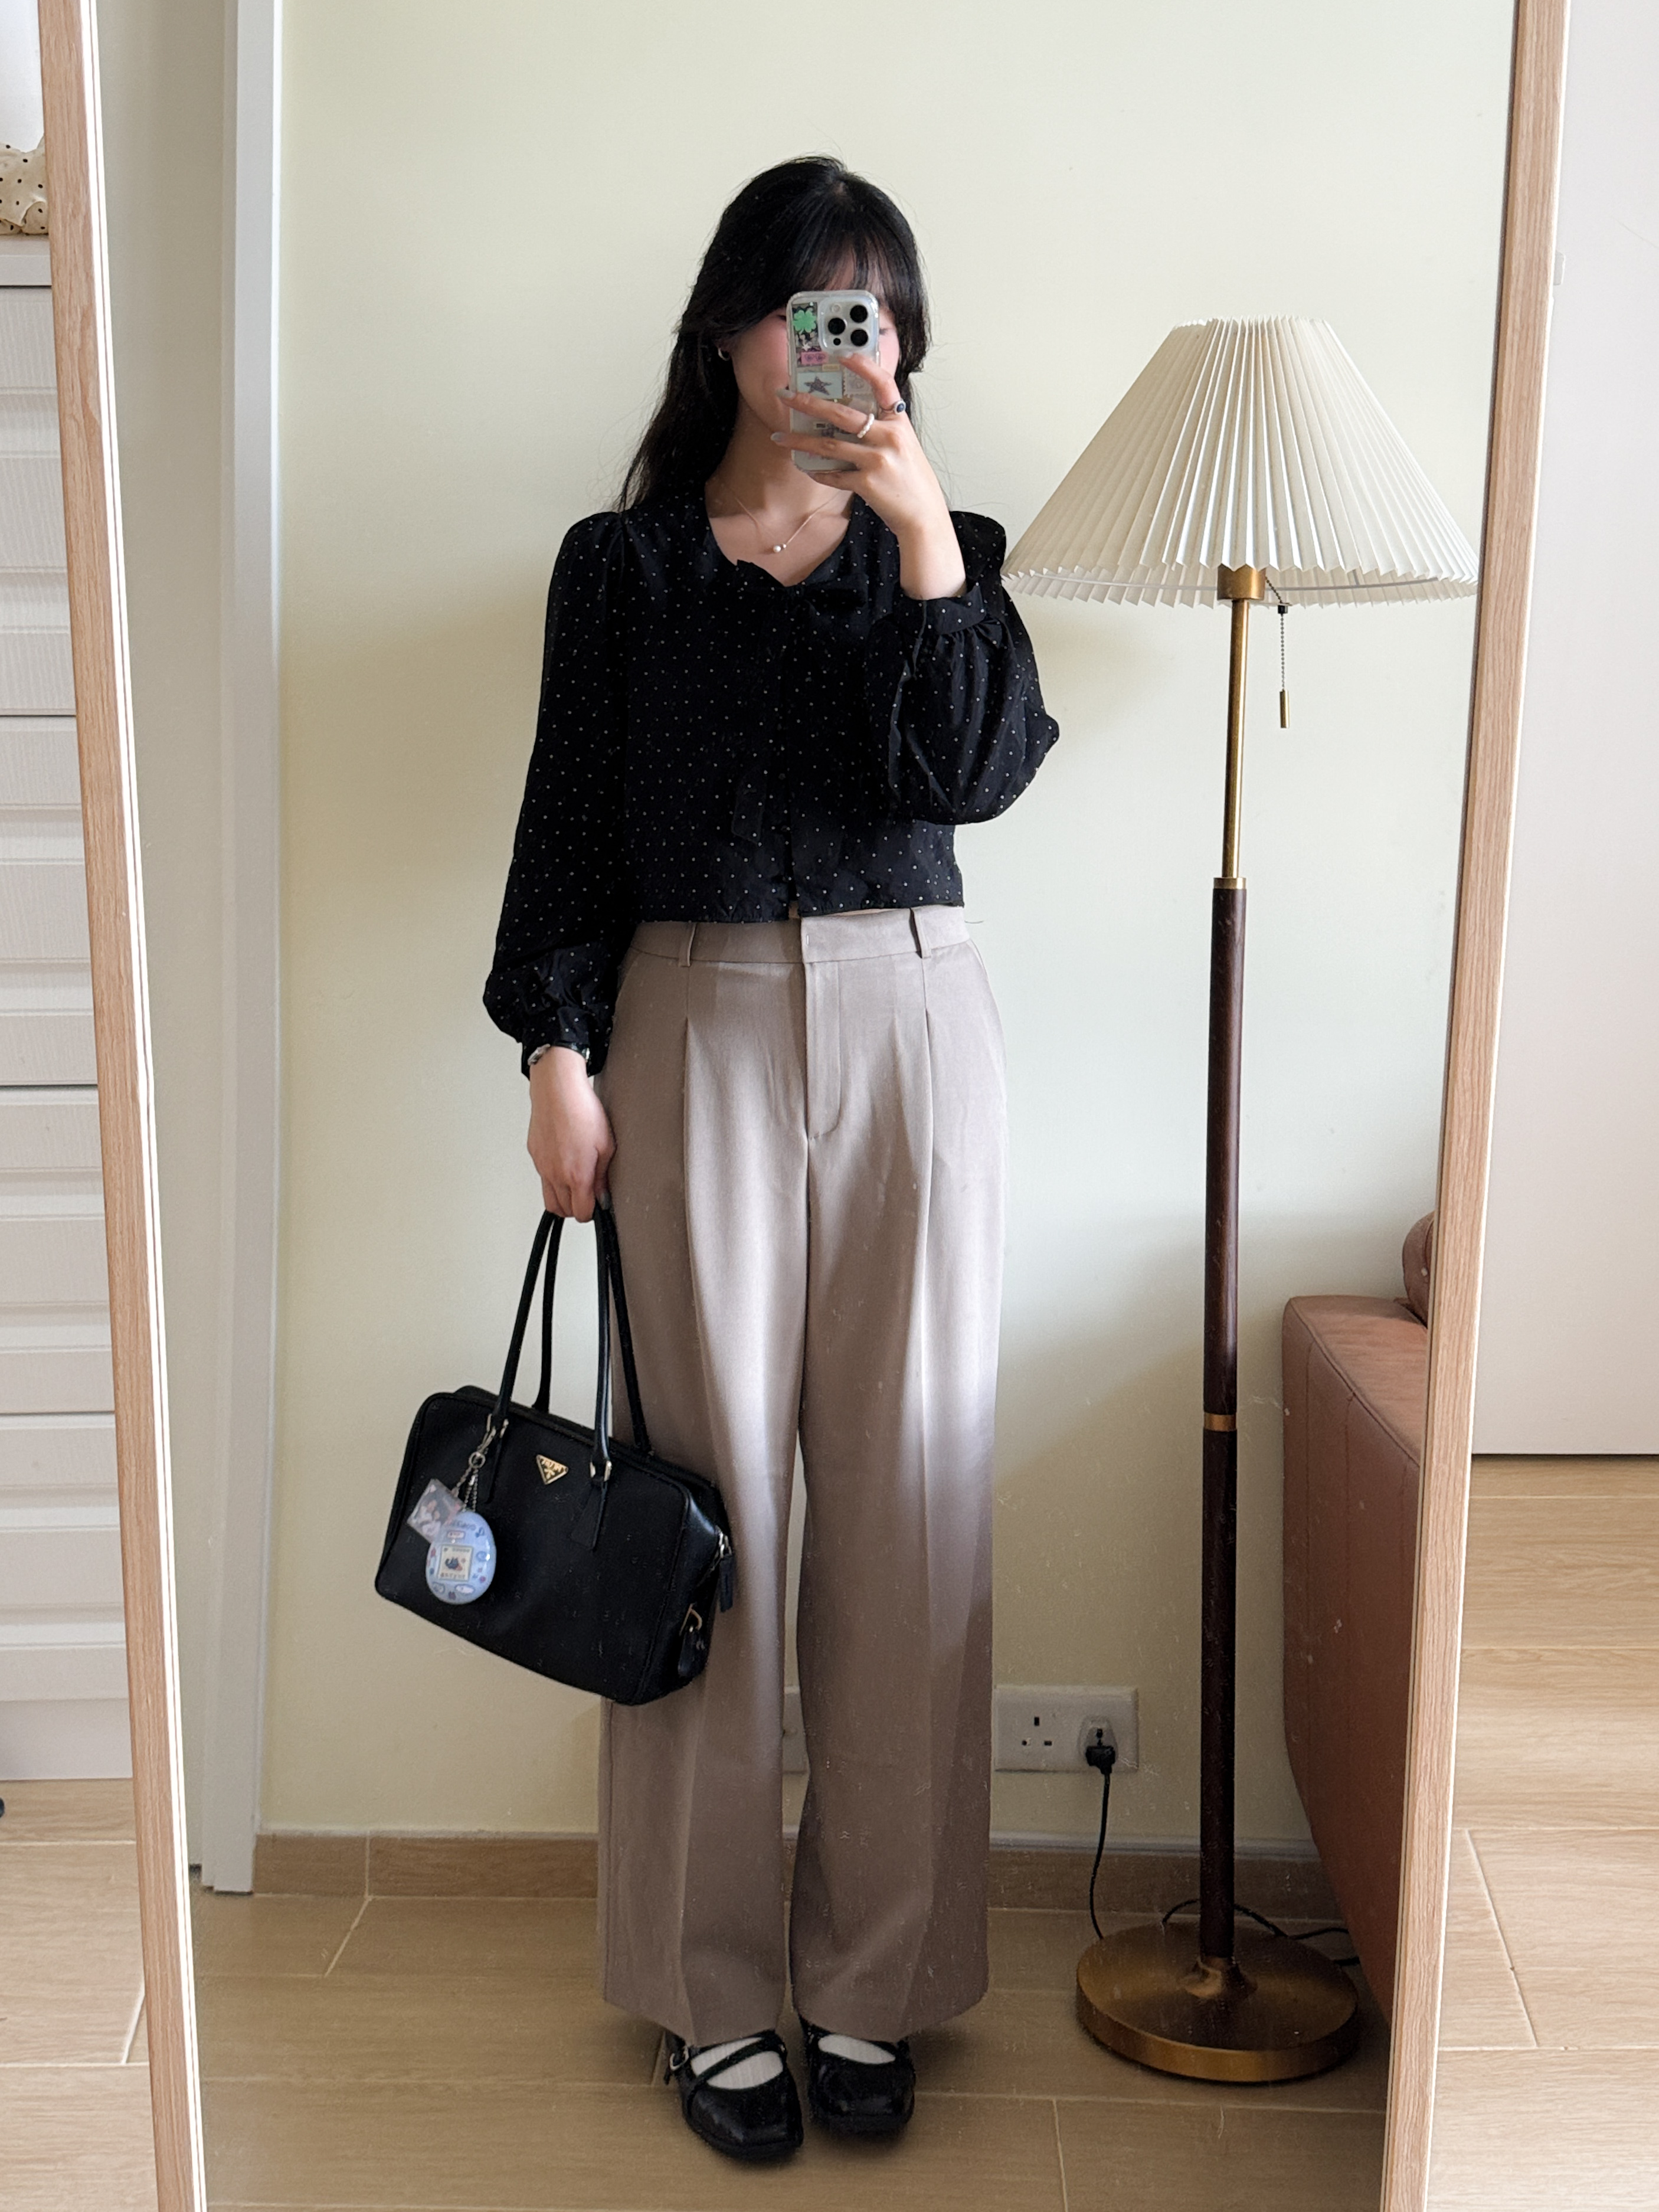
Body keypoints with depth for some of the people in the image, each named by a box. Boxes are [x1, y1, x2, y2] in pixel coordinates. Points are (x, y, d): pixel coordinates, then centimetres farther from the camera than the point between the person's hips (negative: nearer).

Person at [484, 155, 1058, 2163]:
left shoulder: (938, 550, 10)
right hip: (696, 1026, -1)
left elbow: (976, 772, -6)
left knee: (904, 1489, 2)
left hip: (911, 1024, 2)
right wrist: (557, 1055, -5)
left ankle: (874, 1980, 17)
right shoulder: (620, 565, 7)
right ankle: (714, 1986, 16)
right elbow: (569, 823, 4)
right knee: (712, 1486, 1)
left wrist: (924, 530, -11)